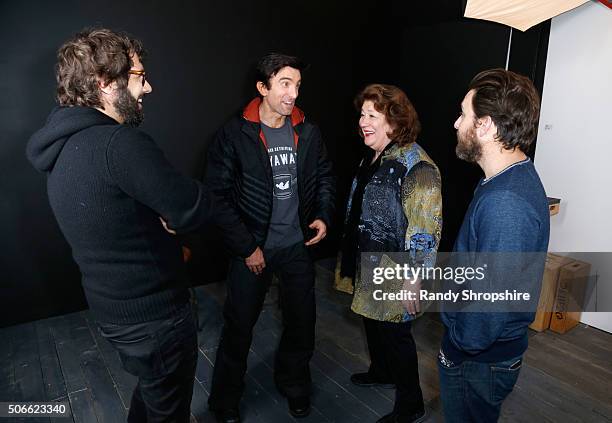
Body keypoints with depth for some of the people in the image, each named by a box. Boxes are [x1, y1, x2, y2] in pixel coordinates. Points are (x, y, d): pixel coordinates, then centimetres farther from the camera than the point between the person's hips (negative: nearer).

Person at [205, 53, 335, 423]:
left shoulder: (308, 132, -1)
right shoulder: (235, 135, -13)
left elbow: (324, 177, 13)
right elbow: (219, 196, -13)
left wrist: (323, 215, -3)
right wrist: (246, 247, -13)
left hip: (298, 245, 4)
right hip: (252, 249, -3)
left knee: (302, 322, 15)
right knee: (240, 326, 9)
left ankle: (294, 384, 42)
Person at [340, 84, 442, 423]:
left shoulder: (415, 166, -22)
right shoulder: (372, 158, 7)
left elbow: (425, 230, -23)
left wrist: (413, 281, -23)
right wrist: (352, 261, 21)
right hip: (368, 266, 9)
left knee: (395, 334, 6)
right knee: (372, 322, 24)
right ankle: (381, 371, 51)